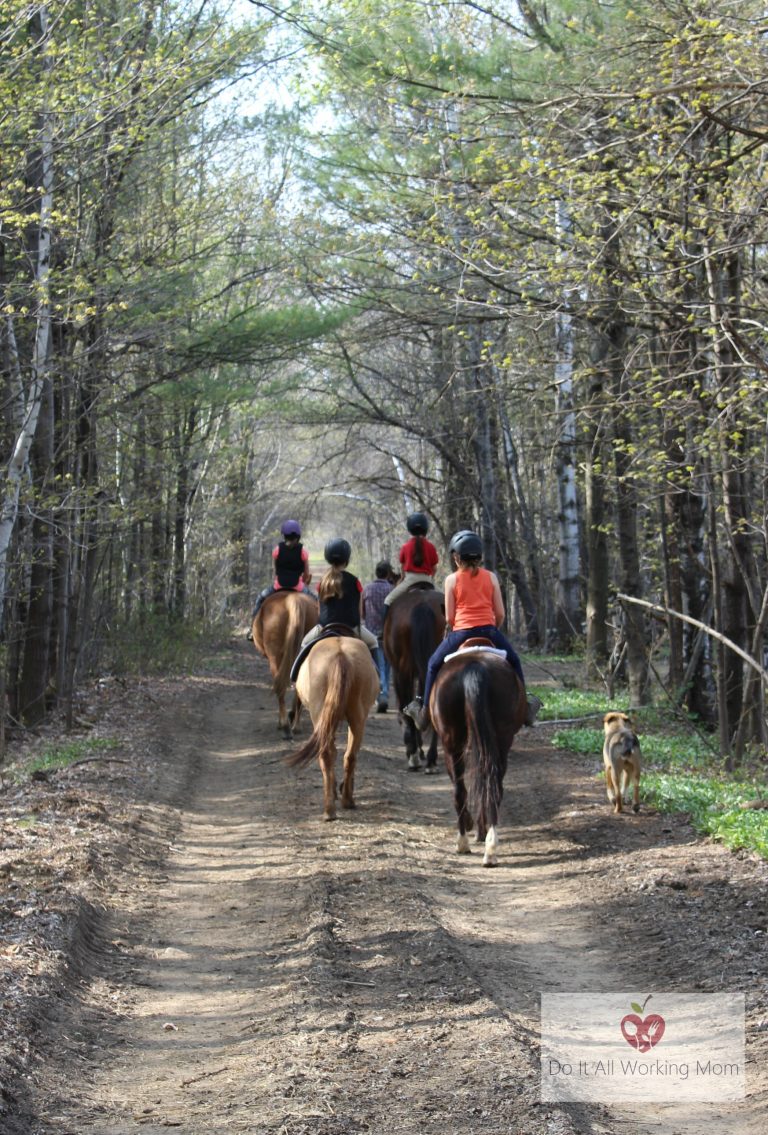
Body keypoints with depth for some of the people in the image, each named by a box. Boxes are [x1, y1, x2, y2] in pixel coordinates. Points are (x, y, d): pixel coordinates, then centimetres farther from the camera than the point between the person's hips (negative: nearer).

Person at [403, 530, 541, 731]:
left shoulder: (452, 580, 1)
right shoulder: (491, 577, 6)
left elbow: (449, 618, 1)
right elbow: (500, 613, 4)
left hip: (460, 632, -1)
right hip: (488, 630, 1)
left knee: (434, 664, 21)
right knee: (513, 661, 25)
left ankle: (424, 713, 21)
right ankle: (524, 708, 26)